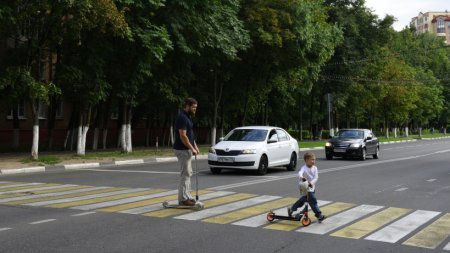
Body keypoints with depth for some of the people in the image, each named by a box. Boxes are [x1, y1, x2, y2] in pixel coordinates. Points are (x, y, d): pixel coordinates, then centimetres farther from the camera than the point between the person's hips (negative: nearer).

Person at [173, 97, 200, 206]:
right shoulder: (182, 117, -18)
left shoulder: (187, 117, 13)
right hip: (182, 150, -10)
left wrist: (195, 146, 13)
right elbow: (183, 136, -23)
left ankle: (187, 196, 20)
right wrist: (192, 148, -17)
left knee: (188, 173, 14)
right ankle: (183, 199, -1)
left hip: (187, 149, 10)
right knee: (185, 174, -6)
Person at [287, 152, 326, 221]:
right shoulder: (304, 168, -17)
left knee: (302, 200, 20)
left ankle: (291, 209, 37)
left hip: (312, 187, 7)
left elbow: (316, 177, -10)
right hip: (305, 188, -7)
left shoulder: (315, 168, -1)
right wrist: (301, 177, -61)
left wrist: (311, 182, -30)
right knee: (313, 200, -14)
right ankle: (319, 215, -8)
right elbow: (300, 172, -38)